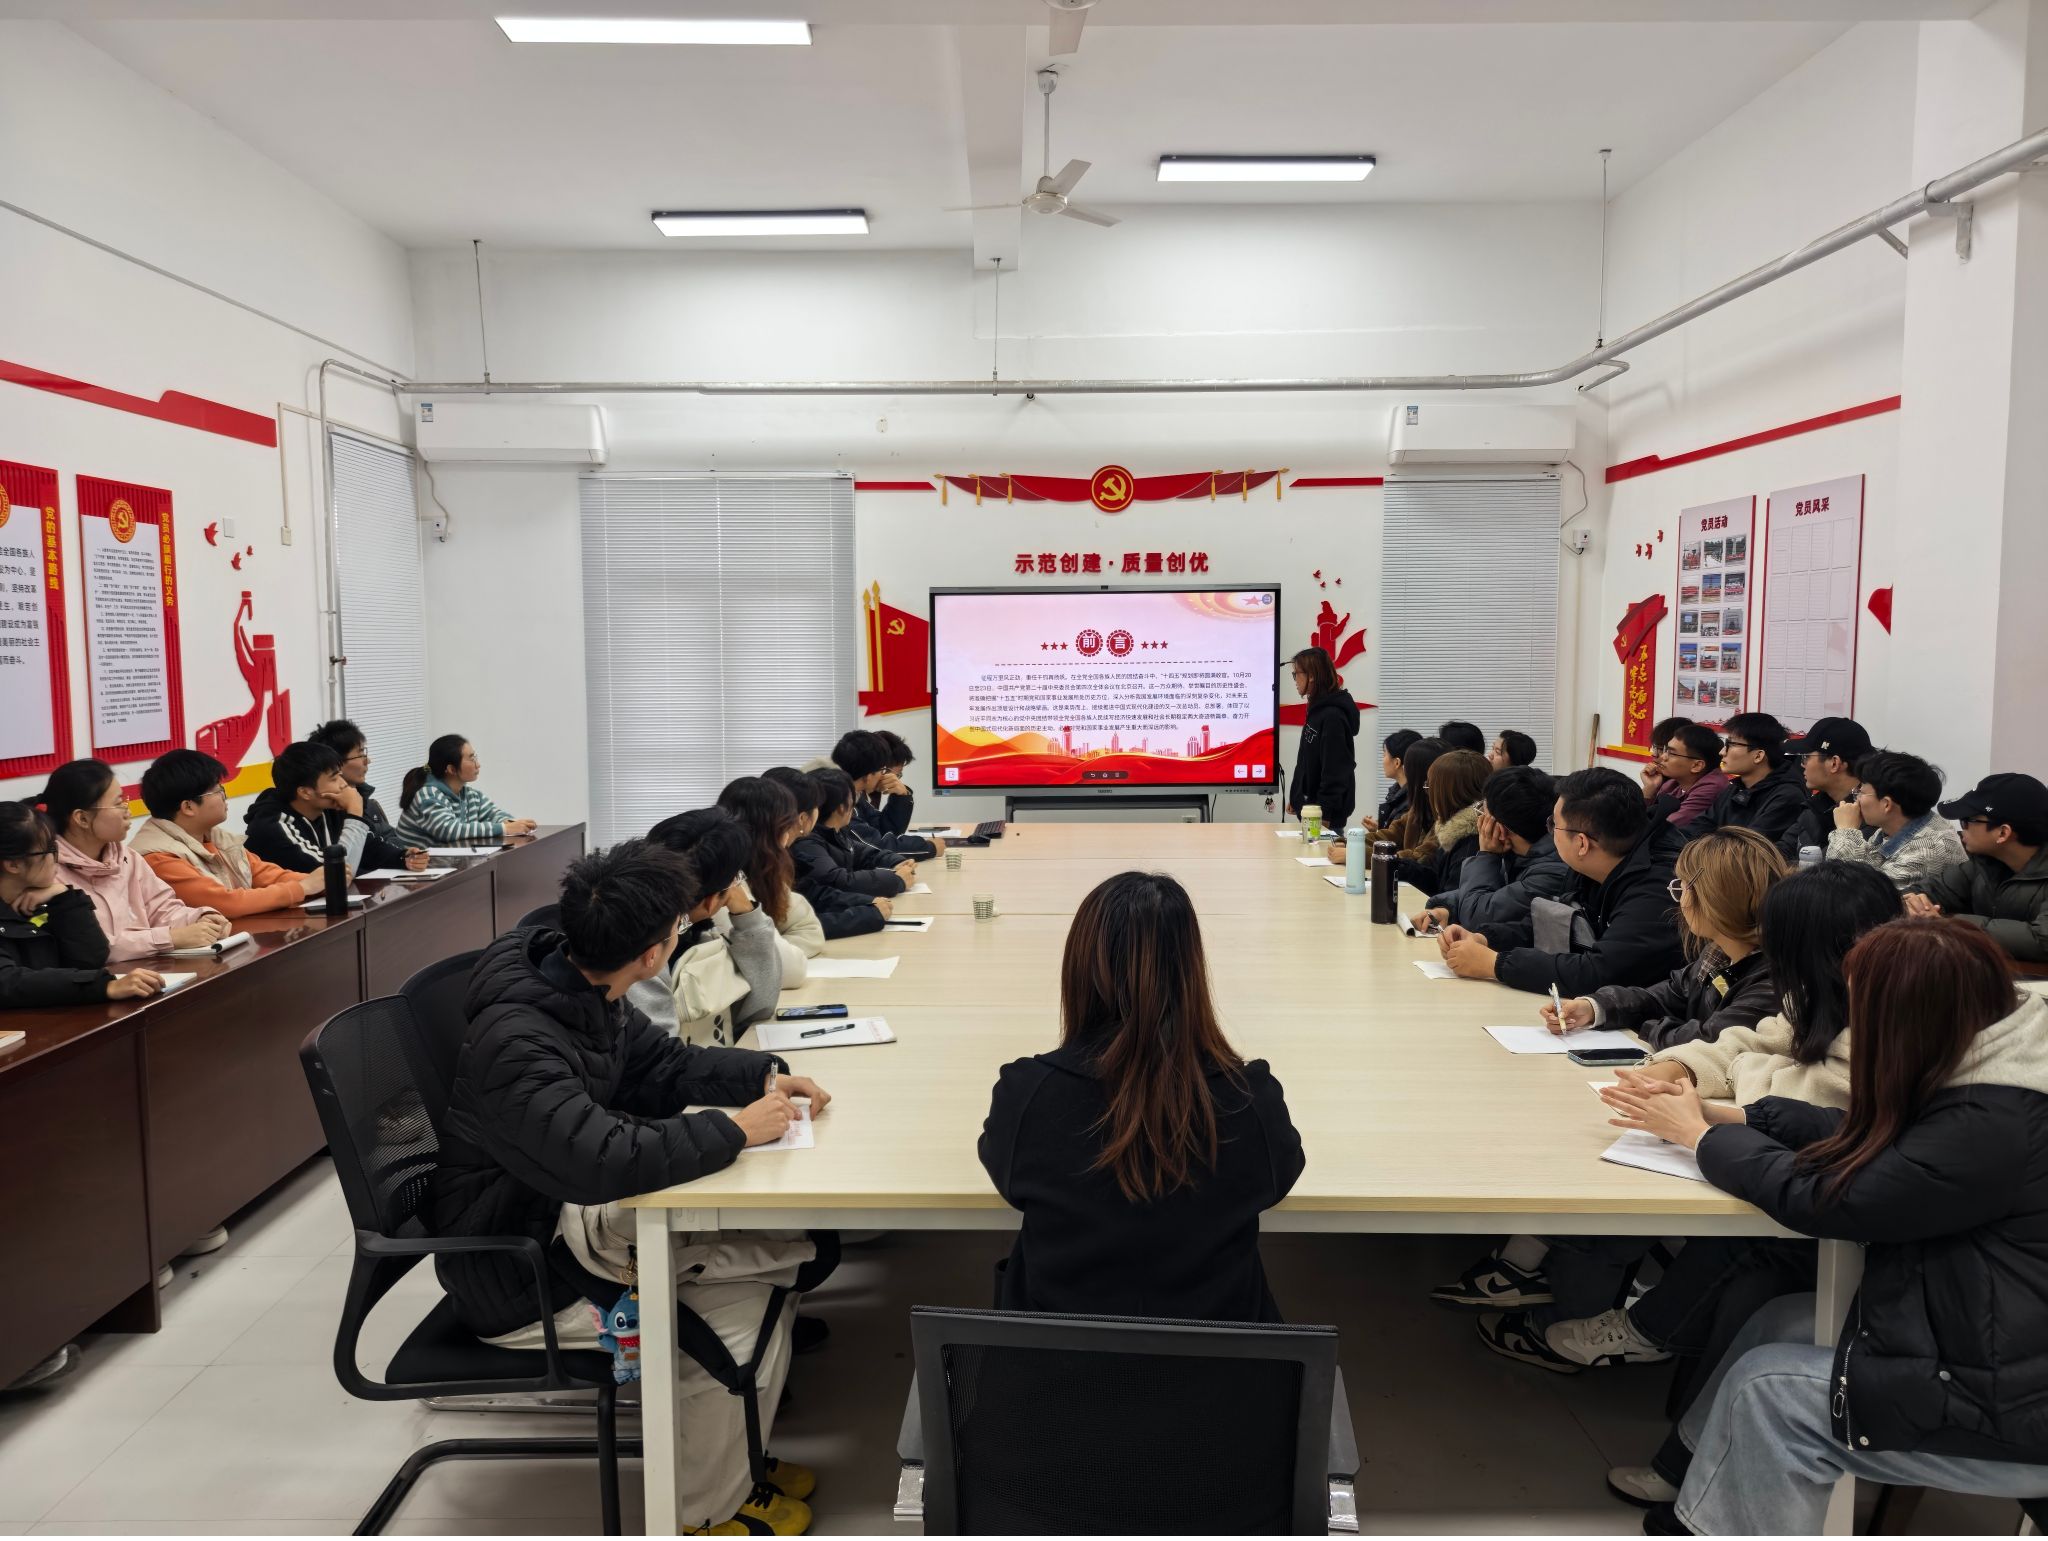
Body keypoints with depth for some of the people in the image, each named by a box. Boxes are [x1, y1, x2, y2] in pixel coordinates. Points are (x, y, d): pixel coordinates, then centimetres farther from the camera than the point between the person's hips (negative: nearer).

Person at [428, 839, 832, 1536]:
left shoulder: (581, 986, -4)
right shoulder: (517, 1044, -30)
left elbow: (661, 1063, 10)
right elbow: (603, 1159, -40)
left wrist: (765, 1075, -5)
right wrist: (734, 1129, -28)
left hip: (571, 1220, 8)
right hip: (517, 1280, -8)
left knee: (774, 1246, -4)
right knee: (739, 1320, -16)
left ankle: (738, 1457, 15)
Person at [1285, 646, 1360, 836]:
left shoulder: (1333, 716, -18)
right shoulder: (1318, 710, 12)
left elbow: (1335, 771, -21)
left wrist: (1324, 816, -21)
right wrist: (1295, 798, 19)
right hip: (1309, 807, 9)